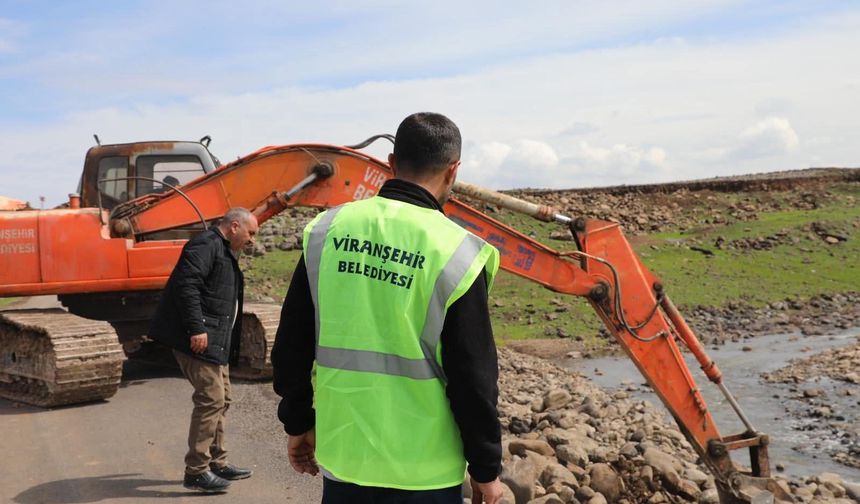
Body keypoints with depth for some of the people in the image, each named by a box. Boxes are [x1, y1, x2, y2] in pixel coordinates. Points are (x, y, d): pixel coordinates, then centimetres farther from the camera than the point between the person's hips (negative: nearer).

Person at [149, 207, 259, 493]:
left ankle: (216, 463, 26)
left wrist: (228, 346, 23)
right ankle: (196, 471, -4)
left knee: (221, 399, 15)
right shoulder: (206, 245, -12)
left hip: (215, 341, 11)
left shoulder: (226, 253, 21)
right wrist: (196, 328, -27)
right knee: (211, 399, -10)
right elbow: (186, 285, -24)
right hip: (198, 339, -11)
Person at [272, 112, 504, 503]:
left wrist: (298, 423, 17)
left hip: (341, 455, 4)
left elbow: (292, 346, 5)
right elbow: (473, 378, -10)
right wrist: (486, 469, 1)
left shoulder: (327, 230, -2)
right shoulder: (455, 254, -14)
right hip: (422, 472, -3)